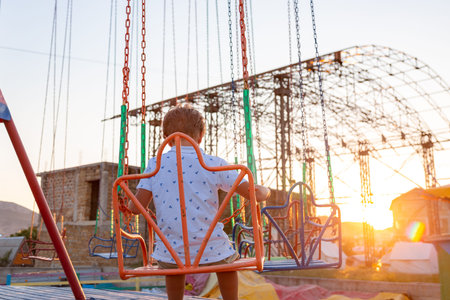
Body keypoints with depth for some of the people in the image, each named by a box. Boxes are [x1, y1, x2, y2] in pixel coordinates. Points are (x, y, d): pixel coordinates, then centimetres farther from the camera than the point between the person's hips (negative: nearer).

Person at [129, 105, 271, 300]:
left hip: (170, 255, 2)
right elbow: (255, 194, -6)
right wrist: (265, 191, 17)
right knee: (227, 258, 34)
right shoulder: (214, 164, -7)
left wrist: (128, 205, 20)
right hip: (210, 251, -1)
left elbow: (136, 207, -4)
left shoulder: (155, 165, -3)